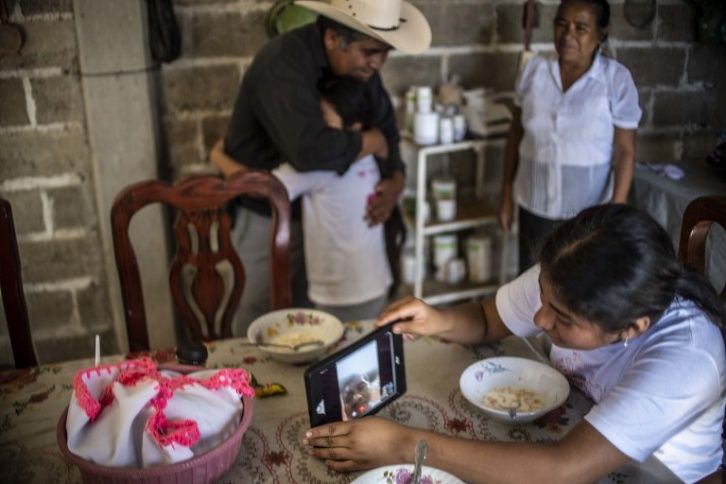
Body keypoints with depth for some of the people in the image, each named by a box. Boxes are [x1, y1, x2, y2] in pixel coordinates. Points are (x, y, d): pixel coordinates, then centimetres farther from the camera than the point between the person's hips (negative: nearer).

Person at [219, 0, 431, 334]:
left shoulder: (358, 62, -6)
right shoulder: (283, 64, -29)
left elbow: (384, 123, 4)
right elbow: (309, 149, -45)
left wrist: (395, 177, -16)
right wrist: (371, 142, -27)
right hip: (262, 215, -6)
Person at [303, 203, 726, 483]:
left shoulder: (684, 359, -36)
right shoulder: (563, 284, -20)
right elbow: (486, 320, -2)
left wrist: (406, 445, -44)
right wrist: (441, 322, -25)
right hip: (570, 434, 5)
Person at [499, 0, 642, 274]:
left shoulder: (617, 80, -12)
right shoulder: (533, 70, -4)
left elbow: (625, 151, -9)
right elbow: (516, 134, 4)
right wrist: (507, 194, 6)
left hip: (589, 211, -2)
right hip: (534, 205, 3)